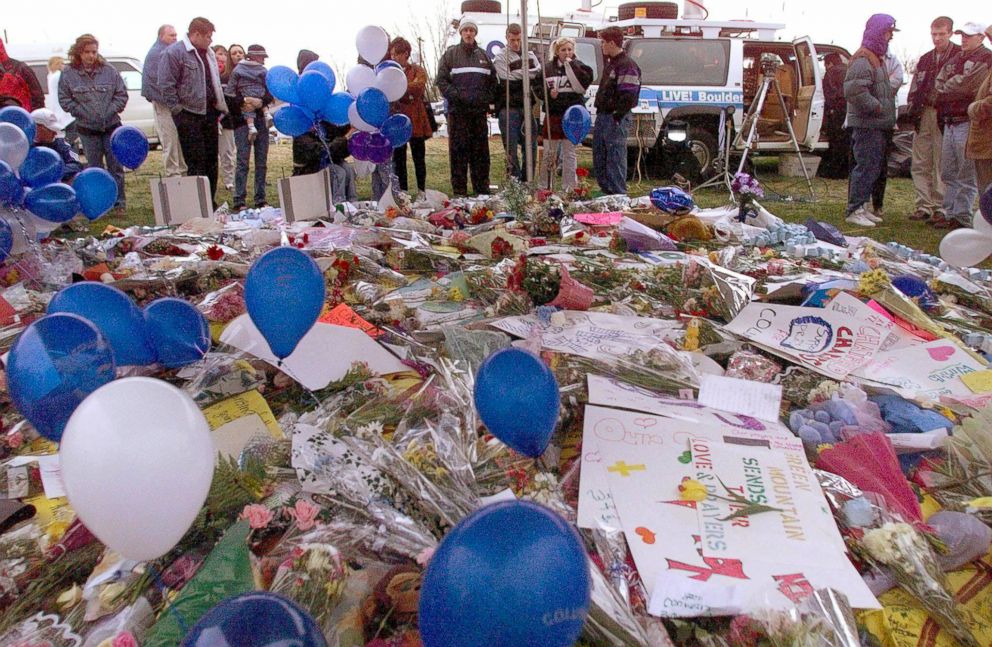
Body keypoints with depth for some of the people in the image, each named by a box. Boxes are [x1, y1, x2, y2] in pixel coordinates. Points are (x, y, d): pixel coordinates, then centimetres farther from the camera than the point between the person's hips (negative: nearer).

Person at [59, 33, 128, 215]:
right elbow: (64, 100, 2)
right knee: (94, 167, 7)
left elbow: (122, 95, 2)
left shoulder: (109, 71, -1)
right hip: (87, 129, 0)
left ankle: (119, 202, 11)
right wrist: (83, 113, -7)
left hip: (111, 126, 0)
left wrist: (110, 111, -8)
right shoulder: (68, 74, -1)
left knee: (115, 165, 3)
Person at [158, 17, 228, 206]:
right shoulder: (174, 53, -9)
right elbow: (166, 85, -12)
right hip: (189, 115, -8)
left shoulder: (208, 53, 16)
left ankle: (210, 202, 19)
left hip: (209, 113, 8)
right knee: (196, 162, -7)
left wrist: (219, 107, 17)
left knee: (211, 160, 10)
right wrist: (178, 111, -13)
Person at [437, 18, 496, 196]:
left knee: (481, 151, 6)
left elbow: (493, 80, 18)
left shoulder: (483, 55, 15)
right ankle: (459, 190, 0)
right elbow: (442, 80, -2)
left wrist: (487, 98, 3)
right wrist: (457, 96, -13)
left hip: (480, 110, 3)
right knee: (459, 150, -3)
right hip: (458, 110, -3)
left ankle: (482, 188, 12)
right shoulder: (451, 54, 4)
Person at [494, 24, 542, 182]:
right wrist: (529, 79, -4)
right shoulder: (501, 57, 1)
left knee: (531, 145, 6)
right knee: (511, 147, -6)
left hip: (527, 107, 5)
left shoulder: (530, 55, 17)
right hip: (509, 108, -5)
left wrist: (518, 74, -9)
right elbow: (508, 83, -11)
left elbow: (540, 74, 3)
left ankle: (527, 180, 16)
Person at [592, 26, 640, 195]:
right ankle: (606, 192, 24)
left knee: (615, 160, -7)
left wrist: (617, 116, -22)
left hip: (616, 119, -10)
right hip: (603, 116, 10)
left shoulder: (627, 66, -13)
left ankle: (619, 195, -2)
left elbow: (628, 96, -19)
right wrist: (600, 115, 18)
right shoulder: (610, 63, 19)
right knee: (598, 158, 14)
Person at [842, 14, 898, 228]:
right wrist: (877, 107, -19)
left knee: (873, 166, 14)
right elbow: (854, 91, -27)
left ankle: (859, 206, 21)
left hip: (876, 124, 11)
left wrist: (885, 112, 17)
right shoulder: (862, 60, -15)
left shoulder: (876, 58, 20)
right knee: (867, 166, -11)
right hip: (866, 124, -11)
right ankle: (853, 211, -7)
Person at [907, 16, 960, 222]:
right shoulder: (925, 59, 18)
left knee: (942, 166, -4)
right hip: (924, 116, 6)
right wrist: (913, 109, 5)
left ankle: (940, 207, 1)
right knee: (920, 165, 5)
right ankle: (923, 206, 9)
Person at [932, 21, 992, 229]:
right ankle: (950, 214, 21)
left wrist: (945, 89, 0)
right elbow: (940, 83, 14)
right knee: (948, 173, 13)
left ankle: (962, 218, -1)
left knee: (966, 176, -4)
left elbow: (967, 85, -16)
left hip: (967, 122, -8)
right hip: (949, 122, 8)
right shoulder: (954, 60, 20)